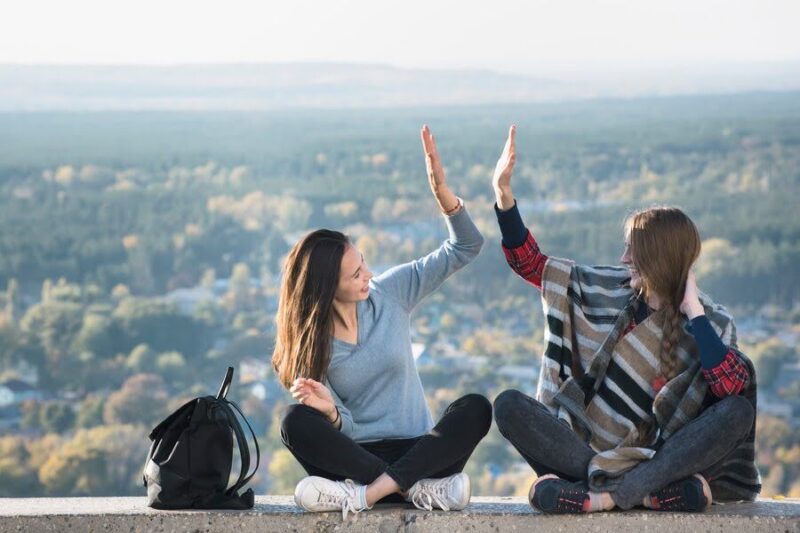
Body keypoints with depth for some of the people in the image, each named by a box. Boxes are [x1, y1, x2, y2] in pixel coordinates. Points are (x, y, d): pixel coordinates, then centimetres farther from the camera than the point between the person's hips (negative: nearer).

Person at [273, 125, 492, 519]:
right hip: (356, 453, -1)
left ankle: (367, 492, -36)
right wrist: (331, 412, -31)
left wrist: (441, 191, -14)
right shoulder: (309, 343, -2)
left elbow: (465, 248, 3)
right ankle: (419, 488, -34)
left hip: (416, 448, 1)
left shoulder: (389, 293, 3)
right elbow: (343, 427, -6)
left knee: (475, 409, -27)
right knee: (297, 423, -30)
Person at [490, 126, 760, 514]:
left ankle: (602, 494, -37)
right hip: (584, 448, 2)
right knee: (509, 406, -21)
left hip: (653, 459, -2)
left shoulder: (712, 325, -1)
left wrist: (694, 312, -17)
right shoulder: (612, 290, 7)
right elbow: (528, 263, 12)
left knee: (738, 411, -28)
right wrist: (503, 194, 2)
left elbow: (734, 388, -22)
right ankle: (648, 492, -31)